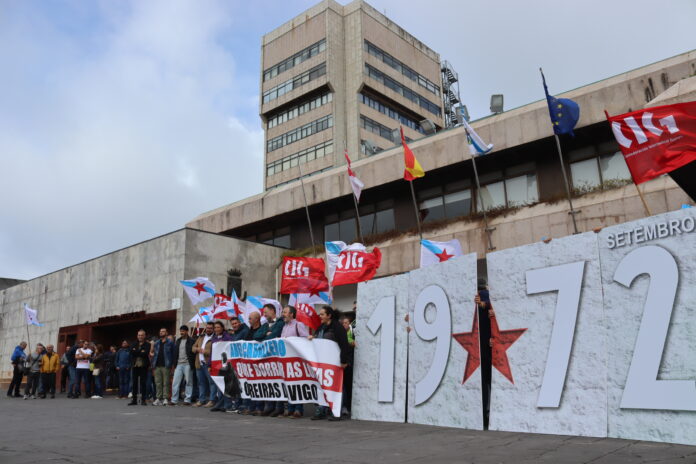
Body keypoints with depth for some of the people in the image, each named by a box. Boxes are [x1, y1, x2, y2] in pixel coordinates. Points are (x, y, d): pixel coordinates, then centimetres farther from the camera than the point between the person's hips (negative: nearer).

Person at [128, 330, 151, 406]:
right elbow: (131, 352, -3)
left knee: (143, 383, -2)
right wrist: (141, 352, -12)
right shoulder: (134, 345, 15)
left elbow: (145, 354, -13)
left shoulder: (147, 344, 2)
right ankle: (134, 399, 14)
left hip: (143, 366, -4)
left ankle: (143, 400, 3)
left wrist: (136, 352, -8)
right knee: (134, 383, 7)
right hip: (135, 366, 4)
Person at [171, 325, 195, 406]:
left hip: (187, 364, -5)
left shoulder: (191, 341, -3)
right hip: (178, 364, 5)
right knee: (175, 383, 1)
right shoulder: (177, 341, 16)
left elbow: (193, 352, -7)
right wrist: (173, 364, 9)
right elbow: (175, 353, 15)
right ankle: (174, 400, 6)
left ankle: (187, 400, 7)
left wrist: (192, 365, -12)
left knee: (188, 382, 1)